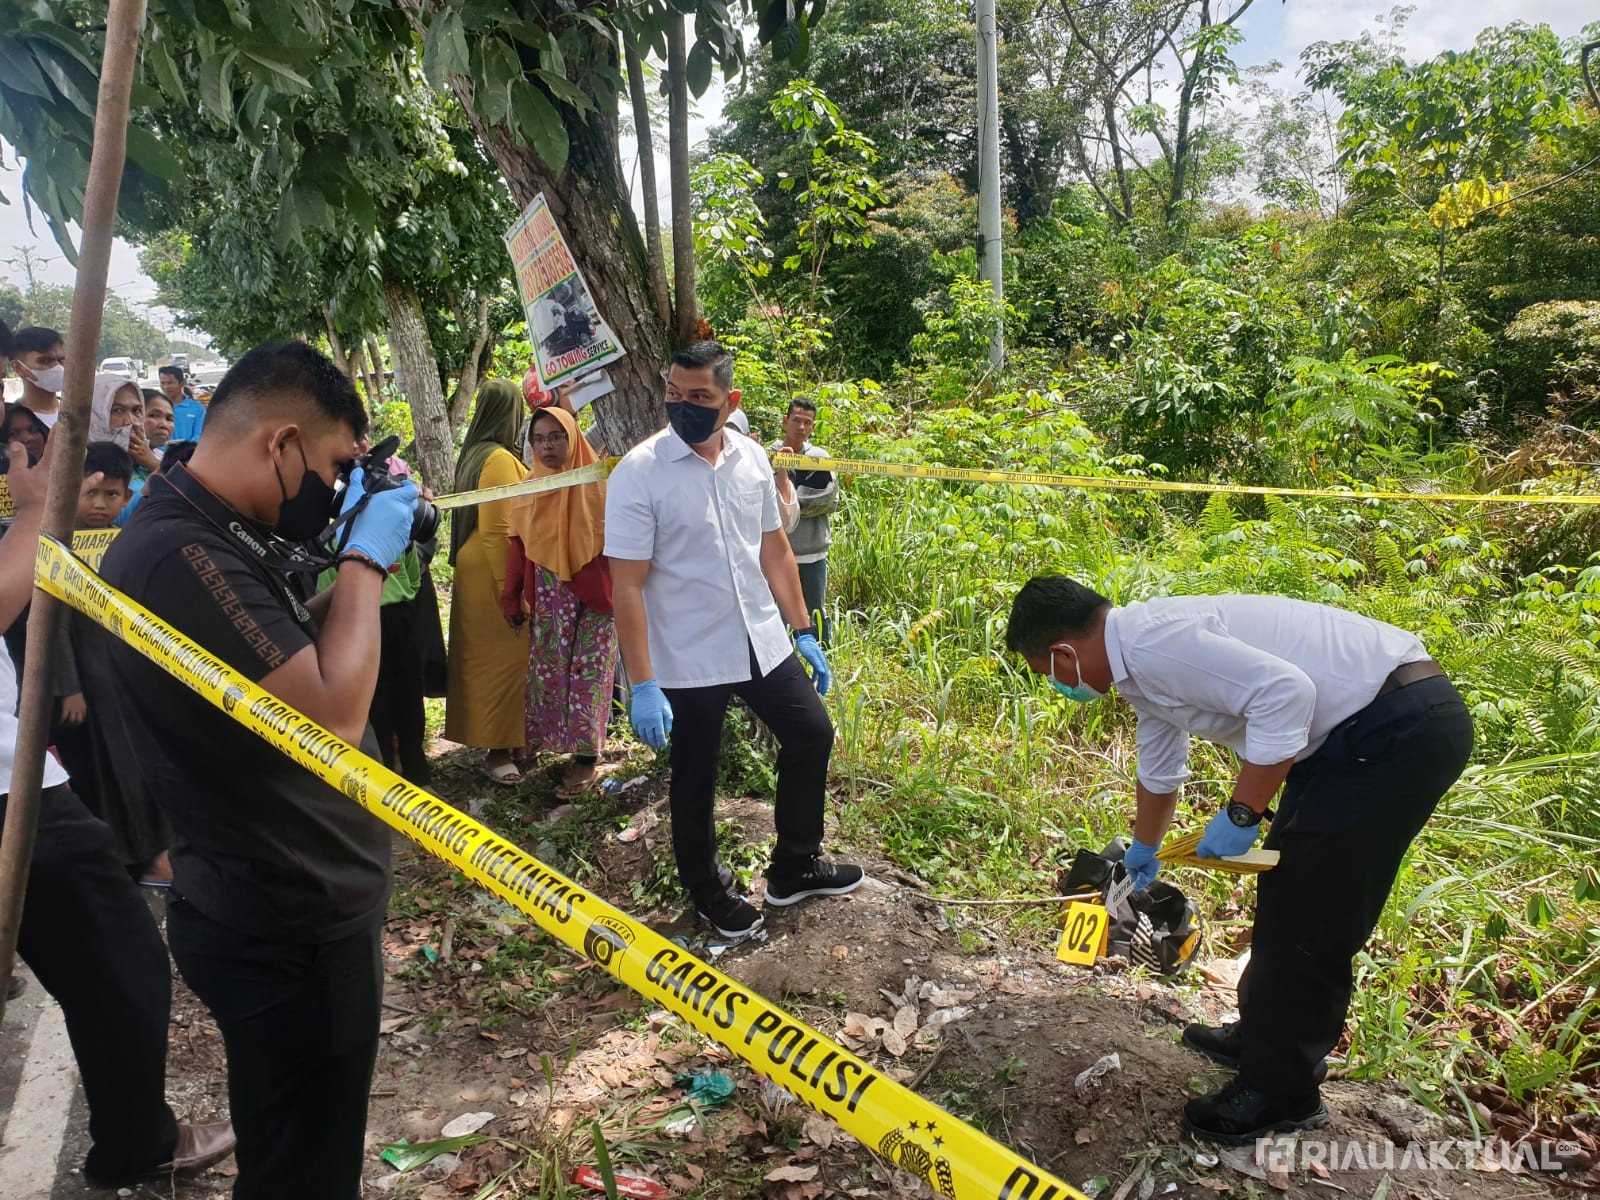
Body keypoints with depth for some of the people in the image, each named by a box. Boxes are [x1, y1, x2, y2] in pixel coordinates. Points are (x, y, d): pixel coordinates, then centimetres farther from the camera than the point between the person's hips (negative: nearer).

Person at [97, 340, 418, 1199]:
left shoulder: (207, 536, 6)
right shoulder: (179, 553, -27)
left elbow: (298, 656, 16)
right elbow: (331, 719, -31)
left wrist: (361, 568, 2)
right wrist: (365, 560, -20)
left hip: (297, 905, 10)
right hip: (288, 928, -10)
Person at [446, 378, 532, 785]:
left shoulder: (474, 454, 11)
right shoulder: (500, 460, -18)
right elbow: (497, 532, -22)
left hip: (477, 571, 10)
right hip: (495, 573, -10)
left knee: (488, 657, 16)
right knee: (503, 657, -4)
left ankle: (501, 738, 27)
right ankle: (498, 750, 3)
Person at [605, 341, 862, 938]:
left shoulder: (752, 458, 0)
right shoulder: (639, 473, -16)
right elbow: (627, 586, -17)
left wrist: (803, 632, 10)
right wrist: (643, 686, -21)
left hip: (763, 642, 6)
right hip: (688, 660, -5)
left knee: (811, 735, 14)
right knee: (695, 779, 10)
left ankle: (794, 868, 35)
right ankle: (707, 891, 36)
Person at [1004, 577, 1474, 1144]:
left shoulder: (1153, 641, -20)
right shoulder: (1142, 662, 12)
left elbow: (1284, 690, -30)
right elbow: (1159, 770, 29)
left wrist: (1240, 814, -21)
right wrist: (1144, 850, 45)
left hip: (1402, 729, -10)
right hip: (1356, 730, 10)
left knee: (1308, 915, -1)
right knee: (1285, 888, 20)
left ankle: (1280, 1091, 16)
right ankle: (1264, 1036, 38)